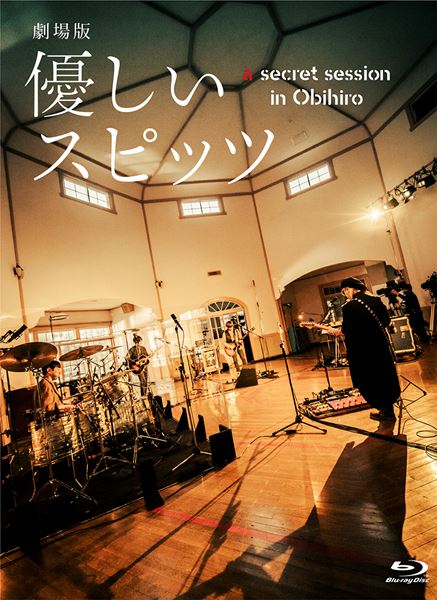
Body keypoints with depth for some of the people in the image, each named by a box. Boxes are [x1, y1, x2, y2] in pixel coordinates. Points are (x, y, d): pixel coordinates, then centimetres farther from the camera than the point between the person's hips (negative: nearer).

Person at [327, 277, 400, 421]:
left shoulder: (349, 306, -18)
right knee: (385, 374, 20)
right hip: (381, 343, 7)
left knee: (371, 379, 8)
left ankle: (386, 410, 19)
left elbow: (347, 330, -19)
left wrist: (336, 331, 0)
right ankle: (389, 405, 34)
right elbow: (387, 320, 8)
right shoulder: (375, 299, 4)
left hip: (363, 350, -7)